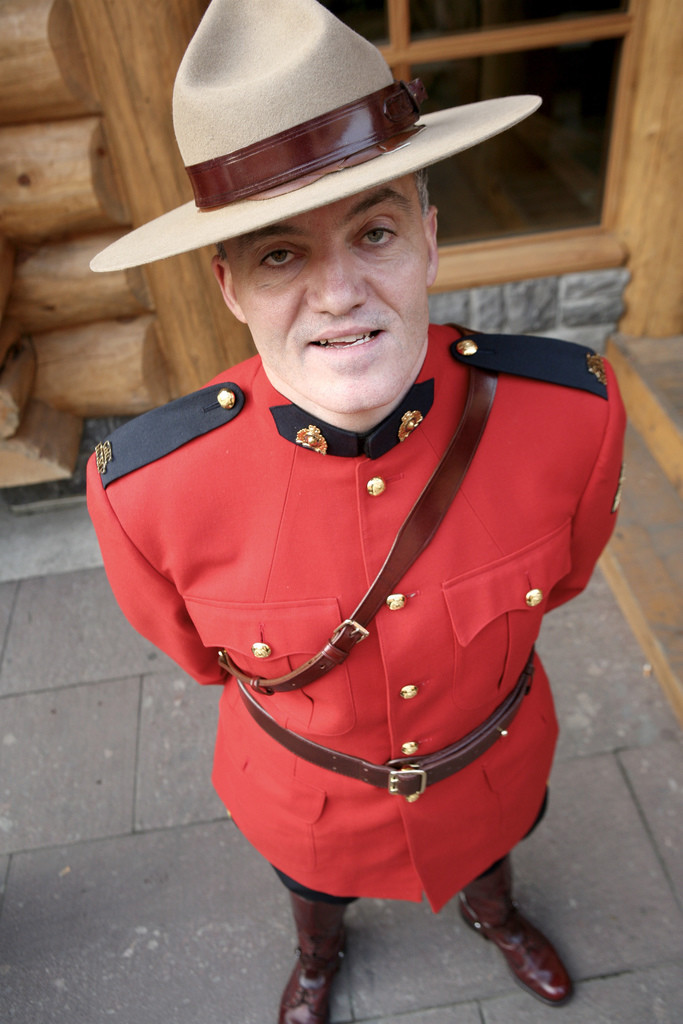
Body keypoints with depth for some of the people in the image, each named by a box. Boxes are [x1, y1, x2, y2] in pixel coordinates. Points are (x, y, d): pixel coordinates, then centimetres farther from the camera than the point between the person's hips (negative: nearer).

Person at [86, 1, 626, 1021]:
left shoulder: (575, 412, -33)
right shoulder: (146, 489, -36)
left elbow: (561, 572, -8)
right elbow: (191, 644, -11)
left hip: (495, 758, 2)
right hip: (306, 795, 0)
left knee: (490, 852, 38)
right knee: (315, 887, 36)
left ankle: (493, 912, 78)